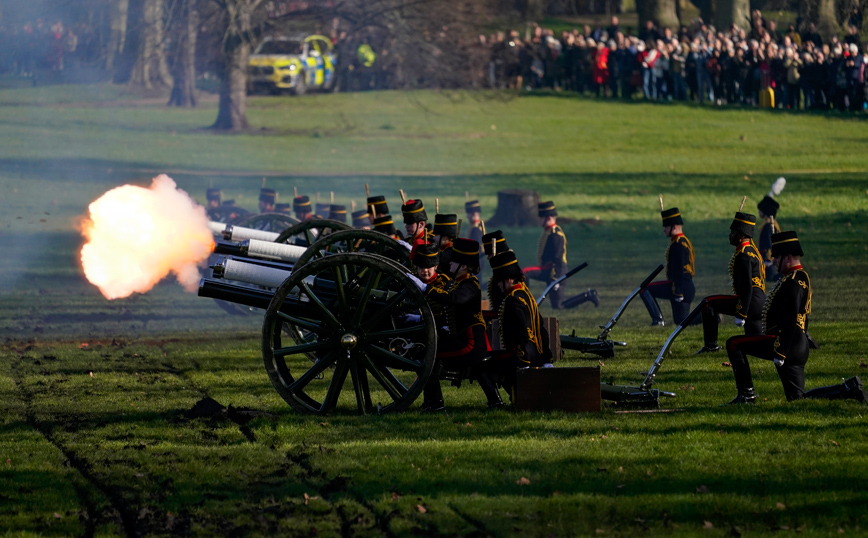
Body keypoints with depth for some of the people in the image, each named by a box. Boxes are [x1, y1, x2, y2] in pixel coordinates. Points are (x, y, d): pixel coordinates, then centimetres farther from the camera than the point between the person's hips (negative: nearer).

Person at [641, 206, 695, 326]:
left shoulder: (678, 244, -16)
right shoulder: (685, 241, 17)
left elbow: (679, 270, -22)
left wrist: (678, 292, -24)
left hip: (681, 287, -10)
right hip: (689, 288, 10)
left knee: (645, 290, -6)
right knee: (681, 321, 16)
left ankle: (658, 320, -9)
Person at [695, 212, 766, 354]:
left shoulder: (743, 255, -13)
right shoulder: (753, 249, 19)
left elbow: (747, 288, -20)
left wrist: (741, 315, -20)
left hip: (751, 302, -10)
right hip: (760, 304, 10)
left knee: (708, 304, -8)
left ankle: (711, 344, -5)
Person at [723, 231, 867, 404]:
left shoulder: (793, 282, -13)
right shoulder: (802, 277, 20)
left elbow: (790, 320, -22)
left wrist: (780, 352, -24)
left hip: (790, 343, -11)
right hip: (800, 347, 11)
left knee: (734, 344, -8)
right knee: (797, 399, 12)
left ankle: (746, 394, -7)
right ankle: (850, 389, 6)